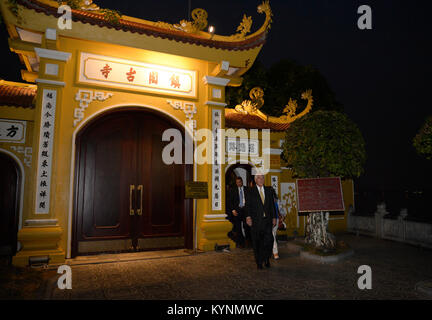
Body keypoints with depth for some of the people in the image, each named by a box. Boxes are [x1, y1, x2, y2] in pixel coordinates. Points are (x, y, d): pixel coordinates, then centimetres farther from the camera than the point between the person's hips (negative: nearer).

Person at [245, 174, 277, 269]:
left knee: (269, 240, -5)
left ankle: (266, 259, 17)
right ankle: (259, 262, 17)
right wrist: (248, 217, -14)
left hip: (267, 220, 2)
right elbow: (248, 205, -3)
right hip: (256, 221, -2)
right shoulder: (251, 192, 3)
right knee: (257, 243, 4)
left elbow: (272, 205, 13)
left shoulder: (268, 190, 13)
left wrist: (274, 217, 8)